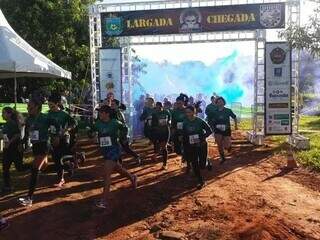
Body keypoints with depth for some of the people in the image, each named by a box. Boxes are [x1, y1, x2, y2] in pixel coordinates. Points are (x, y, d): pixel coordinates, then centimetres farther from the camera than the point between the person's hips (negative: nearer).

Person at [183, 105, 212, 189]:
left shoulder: (200, 121, -13)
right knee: (194, 164, 0)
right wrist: (185, 148, 3)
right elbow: (184, 136, 3)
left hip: (202, 145, -3)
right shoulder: (185, 123, -3)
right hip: (191, 147, 3)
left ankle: (208, 162, 33)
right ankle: (200, 181, 17)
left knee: (202, 165, -4)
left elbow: (209, 131, -9)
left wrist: (202, 138, -22)